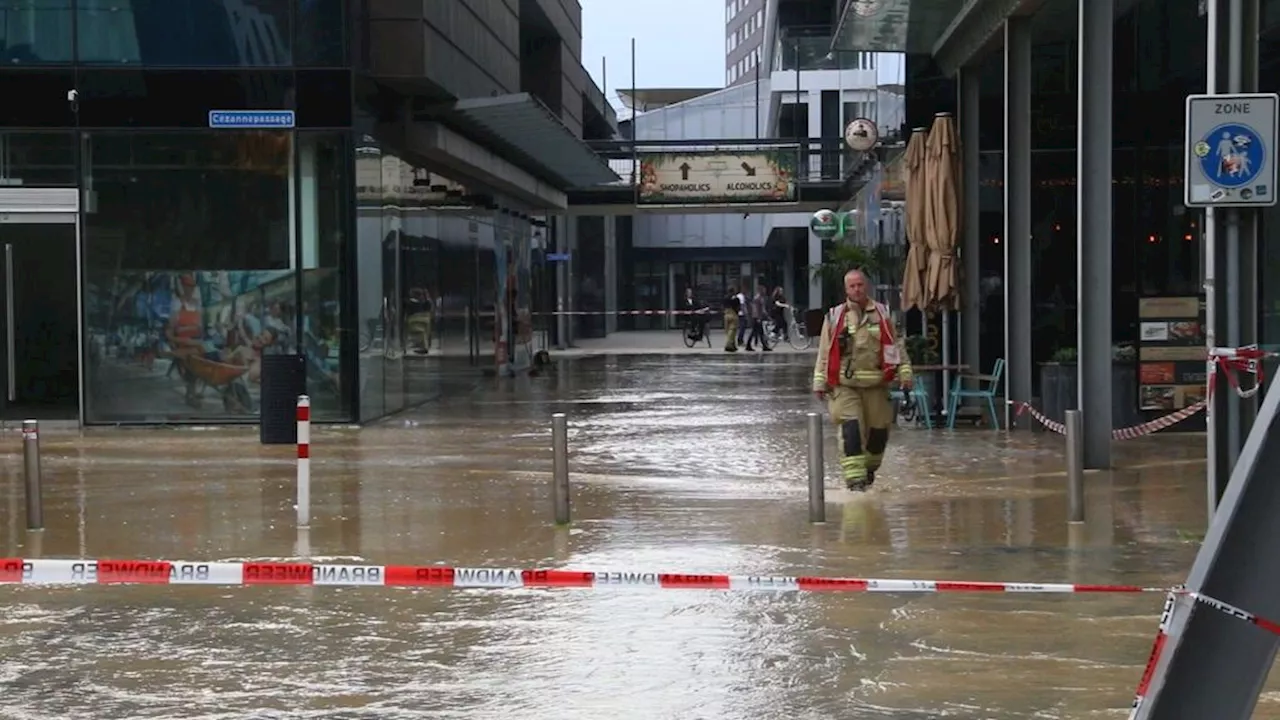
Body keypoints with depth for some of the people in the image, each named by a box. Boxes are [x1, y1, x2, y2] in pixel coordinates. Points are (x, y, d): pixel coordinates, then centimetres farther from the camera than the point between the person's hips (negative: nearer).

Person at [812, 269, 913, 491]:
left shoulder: (882, 314, 9)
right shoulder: (834, 316, 5)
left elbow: (895, 345, 11)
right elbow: (824, 352, 7)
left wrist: (904, 372, 3)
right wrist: (819, 382, 2)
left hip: (876, 383, 2)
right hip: (845, 385, -2)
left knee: (878, 429, 6)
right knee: (850, 429, -14)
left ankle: (869, 468, 31)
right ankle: (854, 477, -11)